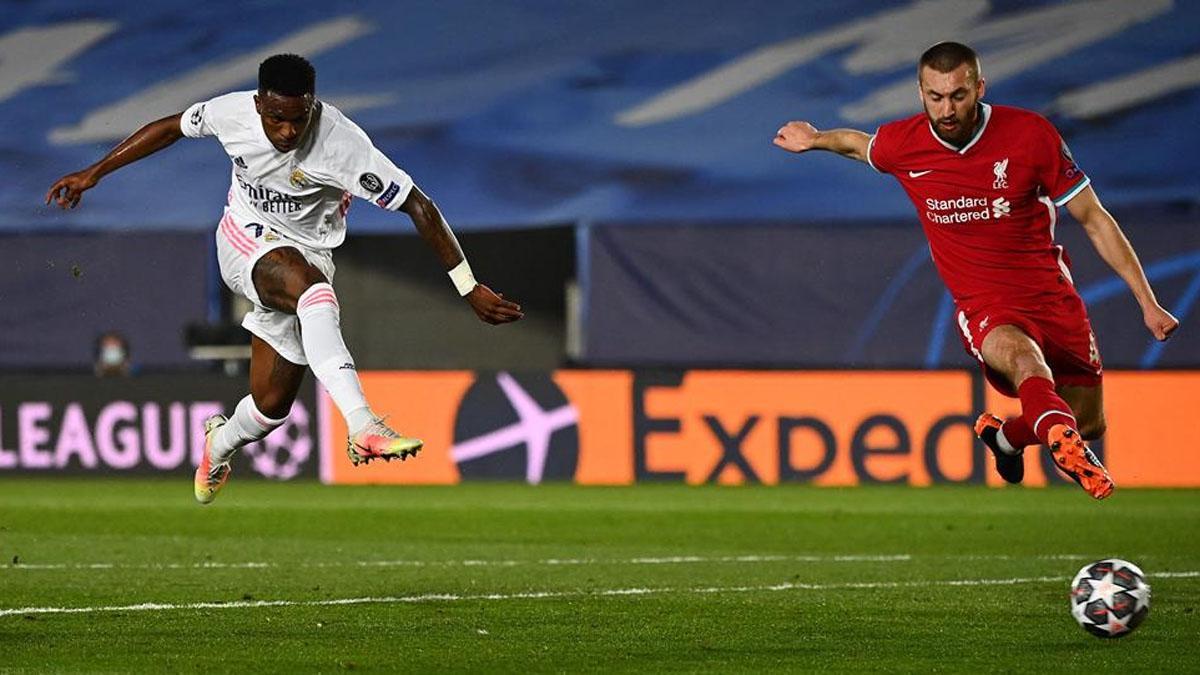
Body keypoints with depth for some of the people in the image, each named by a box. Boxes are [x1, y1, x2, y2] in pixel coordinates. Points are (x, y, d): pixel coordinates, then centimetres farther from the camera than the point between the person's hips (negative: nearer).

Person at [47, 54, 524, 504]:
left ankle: (219, 446, 41)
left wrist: (470, 289, -24)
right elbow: (171, 128, 6)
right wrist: (95, 173, 10)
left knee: (271, 405, 1)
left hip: (307, 255, 1)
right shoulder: (233, 112, -15)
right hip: (245, 241, 0)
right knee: (310, 285, -37)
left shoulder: (341, 143, -25)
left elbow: (418, 206, -22)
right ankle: (361, 427, -52)